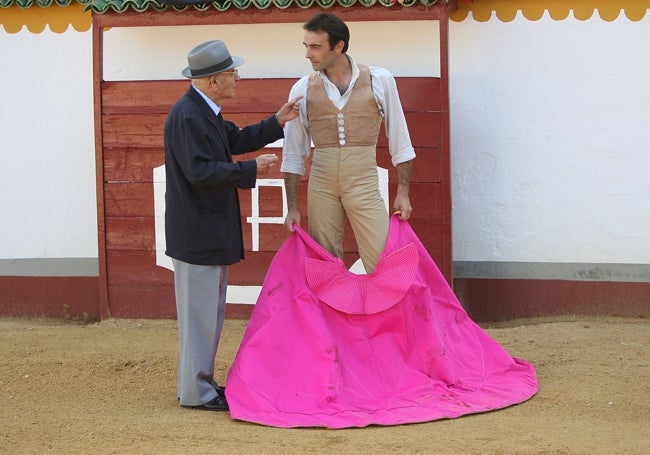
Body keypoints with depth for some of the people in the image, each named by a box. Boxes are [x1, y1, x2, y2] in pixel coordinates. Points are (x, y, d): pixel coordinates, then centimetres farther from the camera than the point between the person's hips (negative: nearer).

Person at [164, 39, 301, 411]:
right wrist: (251, 170, -19)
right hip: (196, 233, -11)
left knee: (210, 310, 17)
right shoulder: (187, 116, -20)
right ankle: (196, 392, 3)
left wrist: (278, 123, 17)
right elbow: (200, 171, -26)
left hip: (212, 230, 11)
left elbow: (235, 141, 25)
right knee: (200, 311, -4)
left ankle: (201, 383, 25)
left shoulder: (205, 111, 12)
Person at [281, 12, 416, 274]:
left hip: (364, 183, -2)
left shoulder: (379, 81, -1)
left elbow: (399, 141, 5)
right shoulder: (302, 90, 3)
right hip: (321, 184, 2)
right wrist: (292, 207, 5)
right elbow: (293, 153, 9)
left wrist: (403, 192, 1)